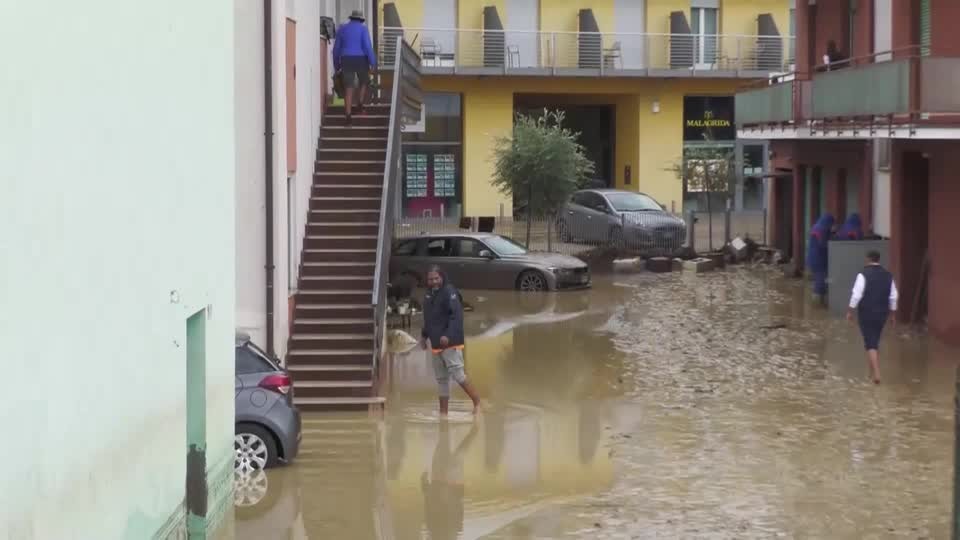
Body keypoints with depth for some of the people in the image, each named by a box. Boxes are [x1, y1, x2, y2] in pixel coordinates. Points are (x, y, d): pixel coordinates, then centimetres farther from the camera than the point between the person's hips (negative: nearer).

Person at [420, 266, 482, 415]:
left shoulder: (450, 292, -13)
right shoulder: (428, 295, 14)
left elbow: (457, 315, -22)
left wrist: (448, 335, -30)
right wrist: (424, 335, 19)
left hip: (450, 342, -9)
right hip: (436, 343, 9)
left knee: (457, 373, -13)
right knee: (441, 378, 12)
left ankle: (477, 401, -3)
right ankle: (443, 411, 18)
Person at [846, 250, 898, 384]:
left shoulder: (864, 274, -12)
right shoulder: (888, 275, 4)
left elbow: (856, 294, -15)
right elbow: (893, 297, 6)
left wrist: (850, 311, -5)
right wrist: (892, 314, 15)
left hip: (866, 313, -5)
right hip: (882, 313, 5)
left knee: (870, 344, -4)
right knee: (875, 342, 20)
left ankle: (876, 374, -13)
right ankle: (874, 371, 27)